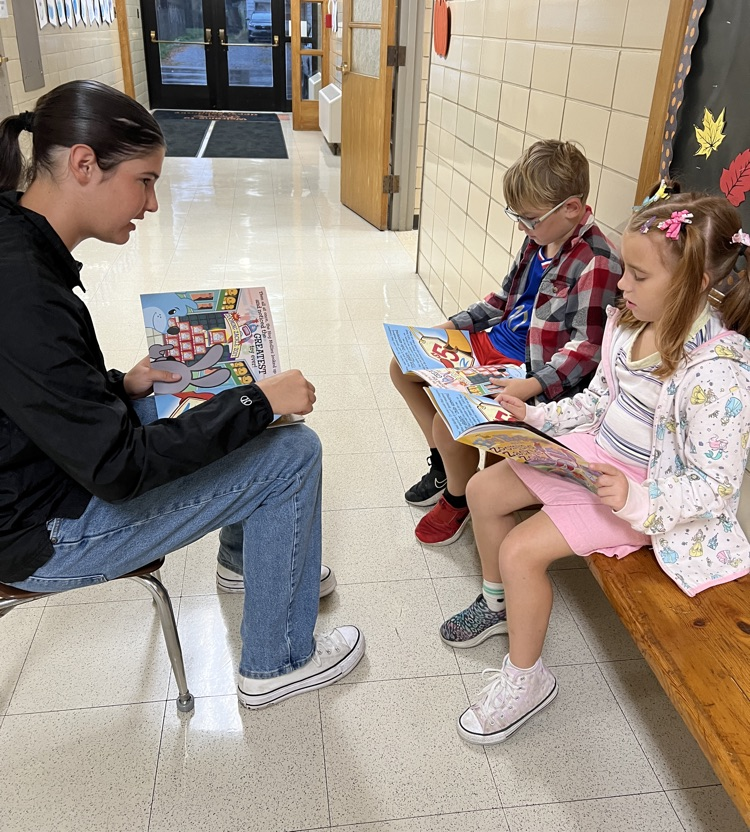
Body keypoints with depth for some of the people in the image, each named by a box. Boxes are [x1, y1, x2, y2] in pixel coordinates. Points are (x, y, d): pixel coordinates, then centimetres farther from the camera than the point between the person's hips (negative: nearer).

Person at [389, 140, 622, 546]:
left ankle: (458, 499, 6)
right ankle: (444, 464, 24)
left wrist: (532, 385, -33)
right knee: (403, 366, 11)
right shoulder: (539, 239, 4)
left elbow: (587, 346, -23)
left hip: (537, 368, -10)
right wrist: (453, 325, 9)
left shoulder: (596, 263, -22)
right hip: (497, 344, 10)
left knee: (449, 418, -28)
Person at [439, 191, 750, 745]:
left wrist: (637, 500, -36)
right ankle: (499, 603, 33)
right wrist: (537, 417, 1)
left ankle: (527, 679, 9)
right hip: (593, 452, 9)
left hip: (646, 492, -8)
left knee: (521, 550, -18)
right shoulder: (630, 323, -5)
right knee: (483, 491, 8)